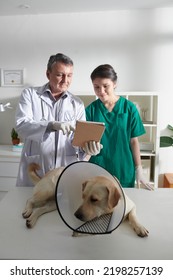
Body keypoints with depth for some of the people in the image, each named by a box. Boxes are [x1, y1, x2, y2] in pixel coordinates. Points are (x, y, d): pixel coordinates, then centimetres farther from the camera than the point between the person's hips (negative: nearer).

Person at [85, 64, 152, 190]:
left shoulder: (129, 108, -5)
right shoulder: (91, 109, -4)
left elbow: (134, 141, -1)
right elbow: (86, 139, -4)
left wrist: (139, 169, 0)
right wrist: (90, 147, -26)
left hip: (124, 171, 0)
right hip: (97, 169, 0)